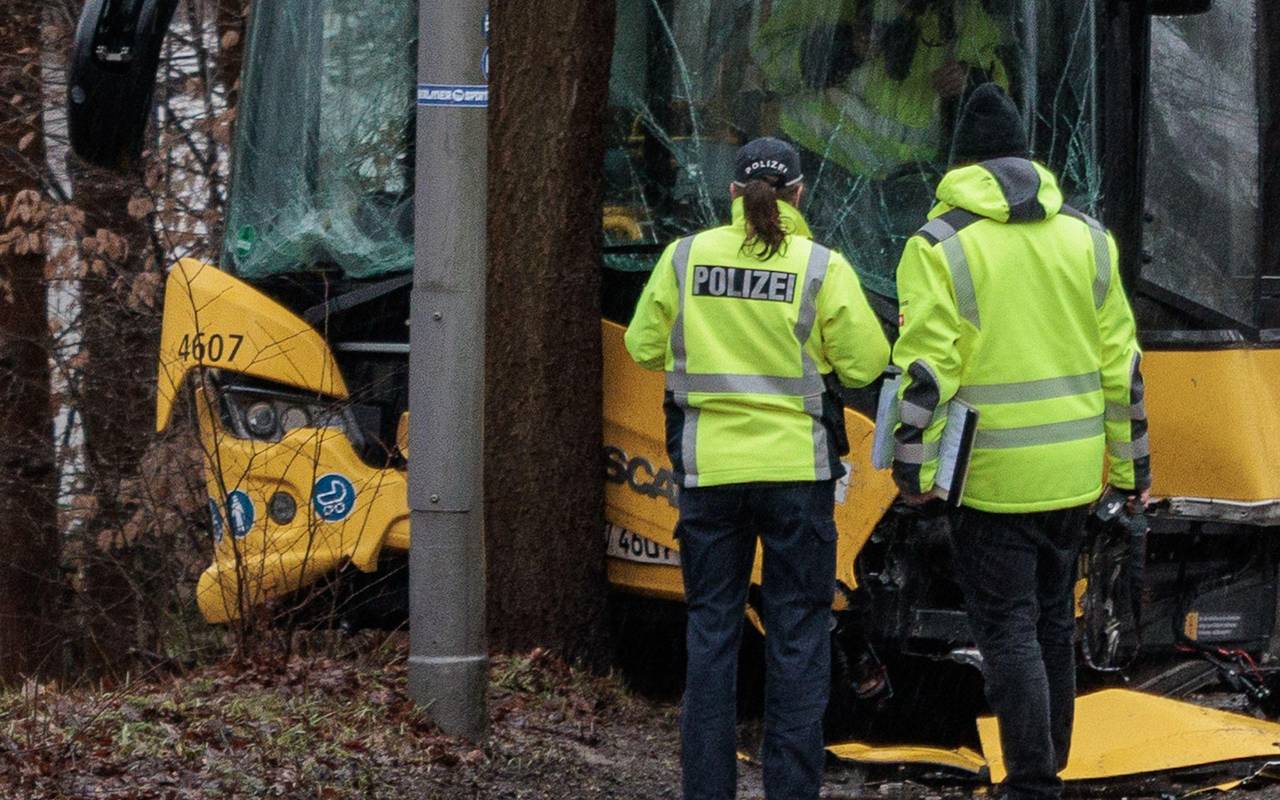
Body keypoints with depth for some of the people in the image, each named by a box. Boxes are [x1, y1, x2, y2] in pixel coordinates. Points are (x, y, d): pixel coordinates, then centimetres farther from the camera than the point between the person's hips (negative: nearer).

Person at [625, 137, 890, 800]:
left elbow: (645, 347, 6)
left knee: (711, 627, 9)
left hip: (710, 465, 2)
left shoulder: (685, 257, -1)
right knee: (798, 631, 6)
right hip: (797, 465, -2)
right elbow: (866, 364, -5)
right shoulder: (823, 267, -7)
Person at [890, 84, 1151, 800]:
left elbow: (926, 370, -14)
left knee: (1008, 628, -1)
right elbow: (1121, 361, 8)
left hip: (991, 474, -5)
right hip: (1073, 472, 5)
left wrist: (915, 467, -7)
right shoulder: (1086, 237, 6)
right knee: (1054, 625, 17)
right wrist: (1132, 459, 15)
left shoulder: (941, 246, -8)